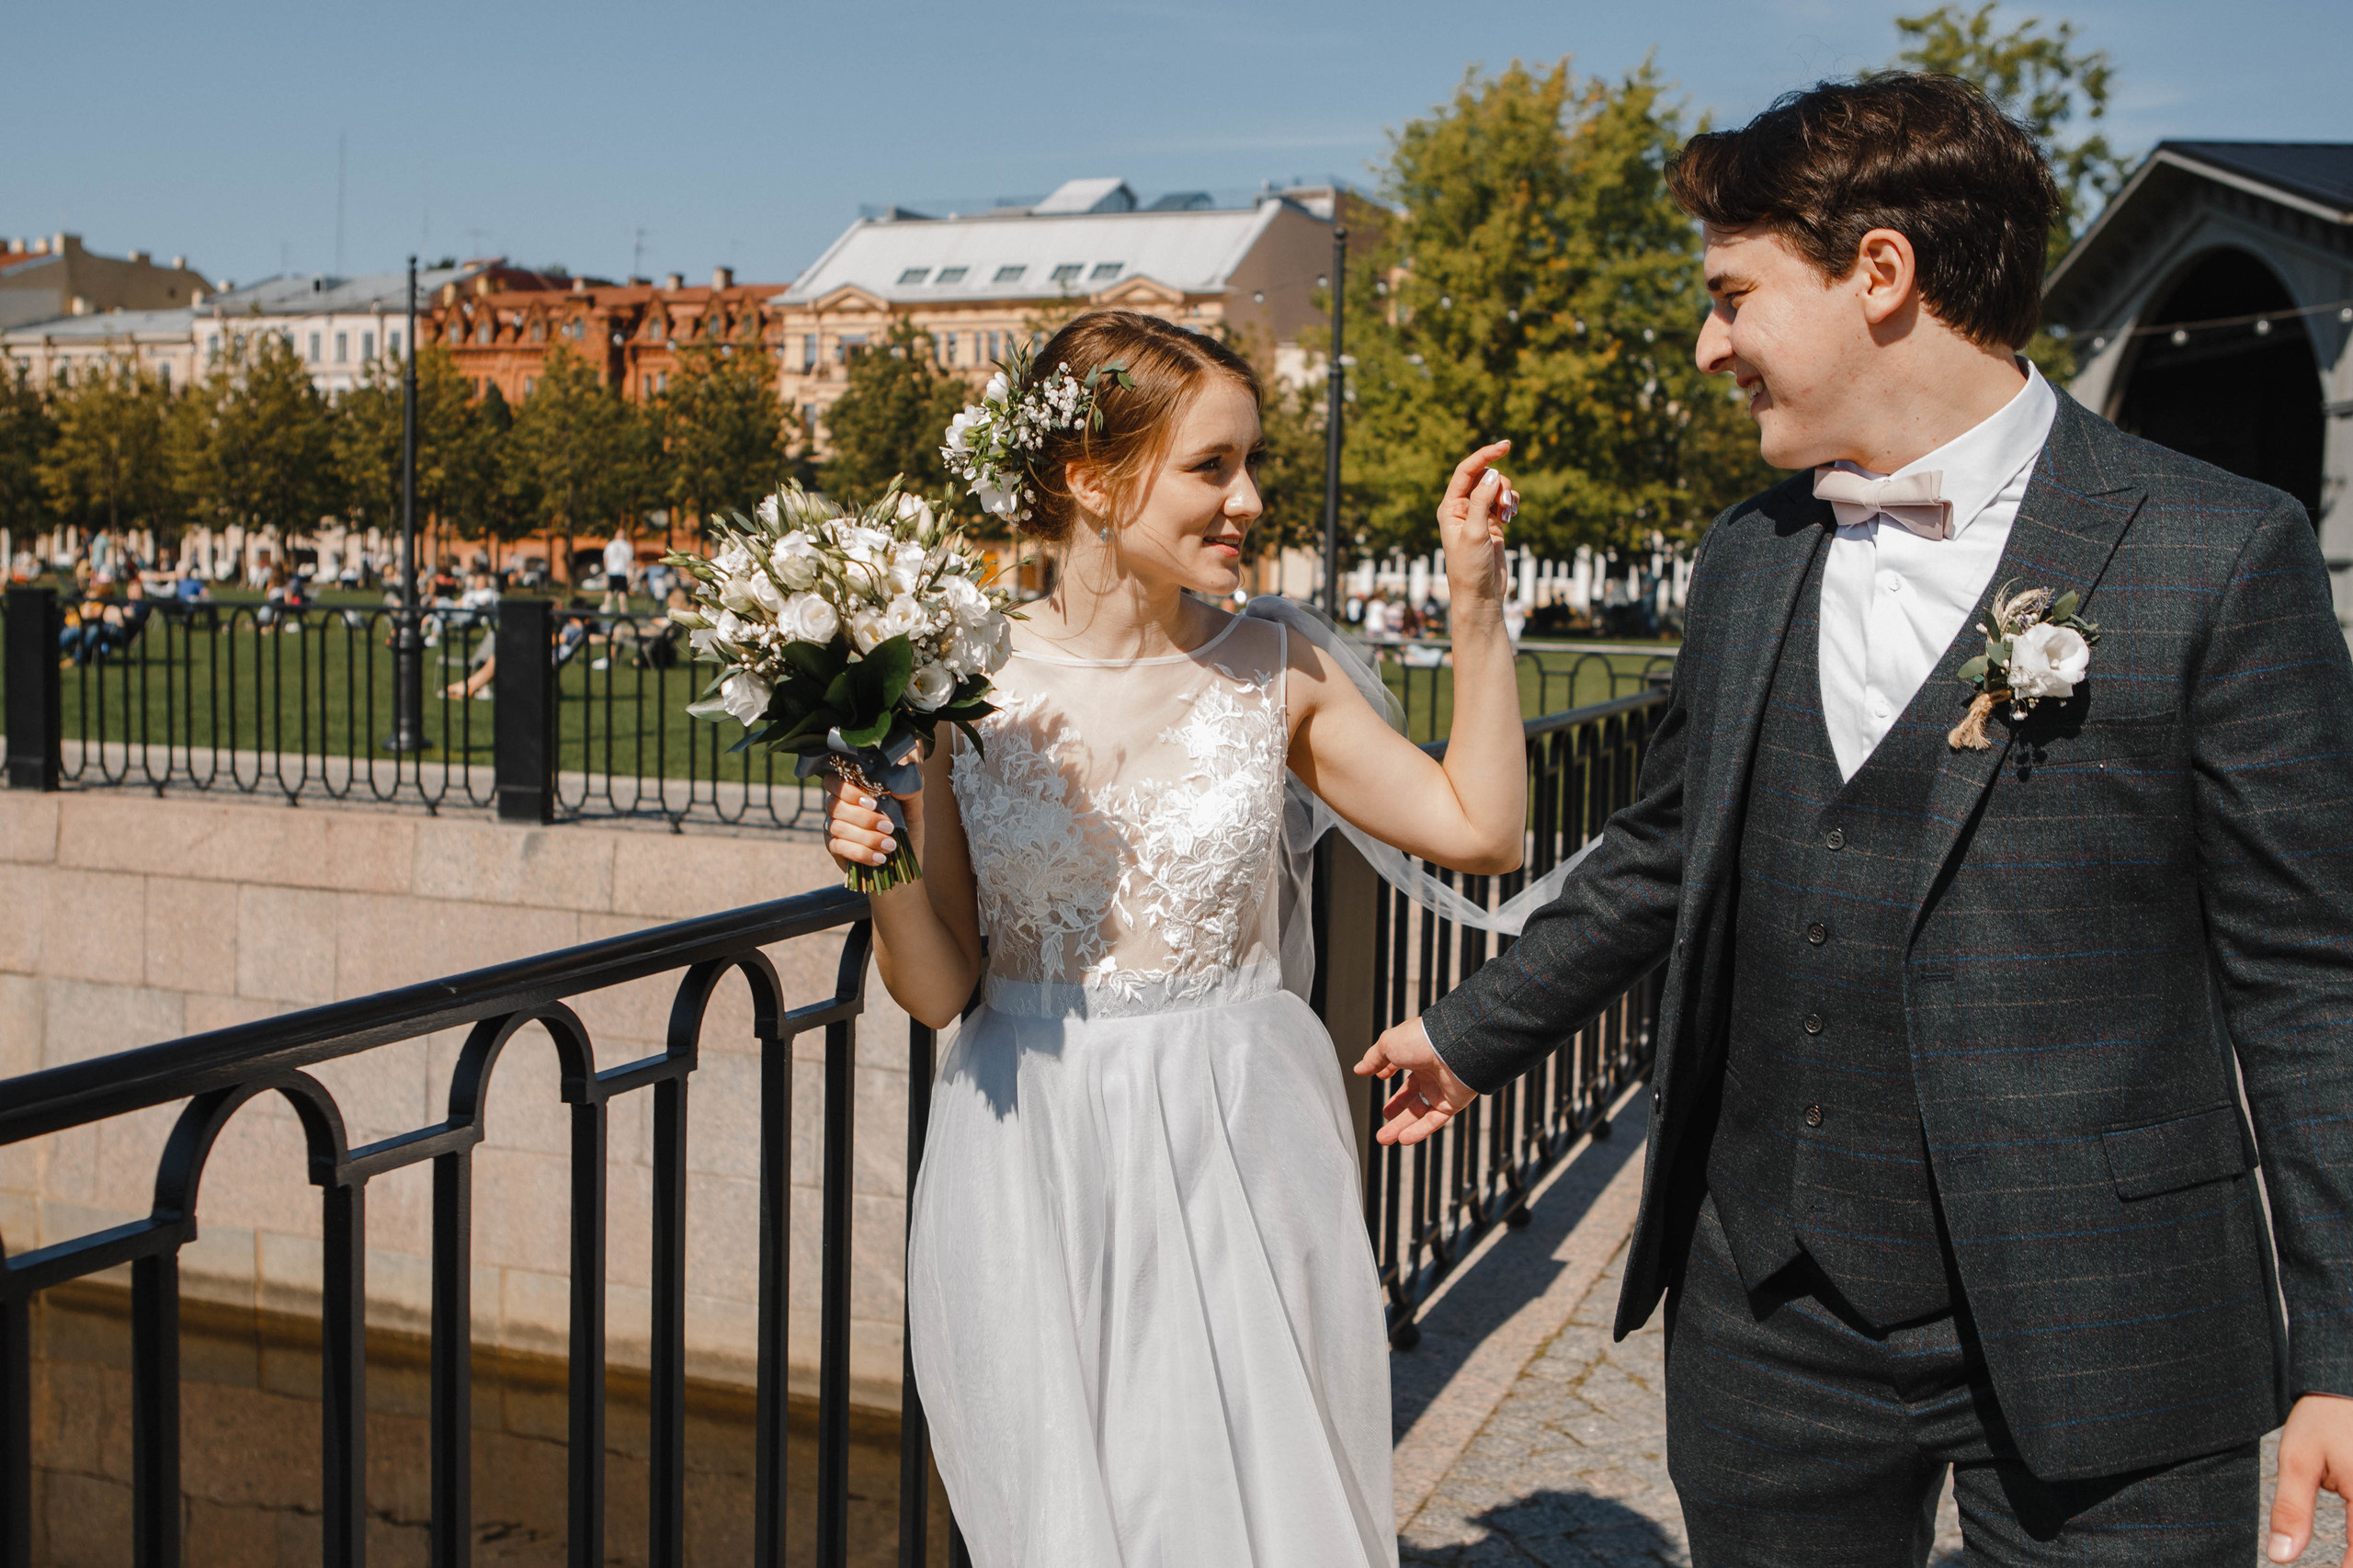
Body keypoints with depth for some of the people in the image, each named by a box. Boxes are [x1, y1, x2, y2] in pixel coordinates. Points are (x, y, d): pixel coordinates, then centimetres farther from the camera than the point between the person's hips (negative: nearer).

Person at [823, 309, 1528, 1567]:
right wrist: (883, 867, -22)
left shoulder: (1273, 663, -1)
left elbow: (1479, 826, 4)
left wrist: (1476, 599, 0)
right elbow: (936, 989, -2)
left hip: (1241, 1154, 1)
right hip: (1034, 1168, -1)